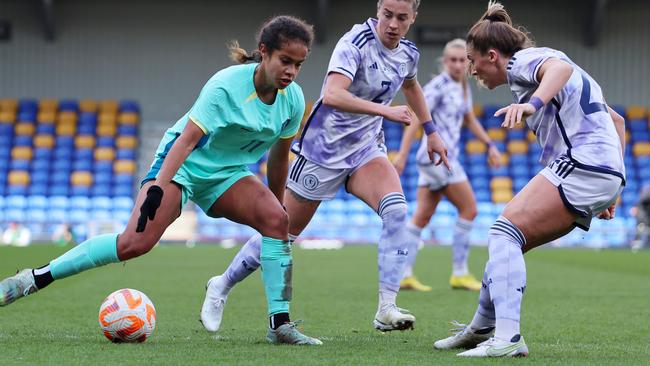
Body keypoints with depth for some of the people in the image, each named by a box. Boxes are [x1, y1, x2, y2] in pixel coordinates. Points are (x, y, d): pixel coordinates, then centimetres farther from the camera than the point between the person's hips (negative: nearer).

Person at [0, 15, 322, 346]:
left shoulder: (293, 99, -8)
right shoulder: (227, 85, -24)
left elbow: (280, 155, 7)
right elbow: (188, 138, -28)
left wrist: (276, 203, 14)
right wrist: (158, 187, -36)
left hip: (228, 174, 5)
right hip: (181, 164, -5)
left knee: (276, 220, -23)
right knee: (136, 242, -21)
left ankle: (280, 325, -18)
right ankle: (35, 278, -11)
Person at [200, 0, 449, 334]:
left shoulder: (408, 54, -1)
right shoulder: (356, 42, -23)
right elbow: (332, 95, -38)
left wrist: (431, 131, 28)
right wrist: (385, 111, -42)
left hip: (366, 149, 5)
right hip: (324, 149, -5)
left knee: (396, 210, -24)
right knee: (284, 231, 7)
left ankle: (386, 309, -23)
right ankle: (222, 286, 30)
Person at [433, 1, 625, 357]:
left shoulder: (522, 60, 0)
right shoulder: (537, 62, 28)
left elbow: (561, 67, -27)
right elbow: (616, 119, 28)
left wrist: (533, 103, -46)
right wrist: (610, 190, 25)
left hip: (582, 163, -10)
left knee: (504, 231, -17)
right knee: (508, 242, 17)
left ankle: (507, 338, -29)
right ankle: (480, 329, 31)